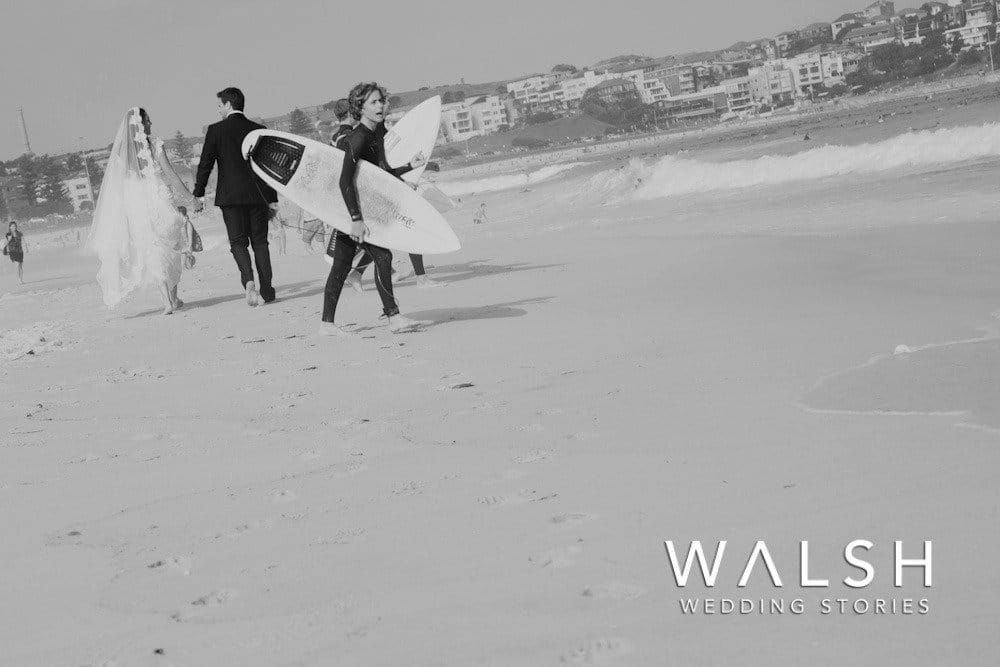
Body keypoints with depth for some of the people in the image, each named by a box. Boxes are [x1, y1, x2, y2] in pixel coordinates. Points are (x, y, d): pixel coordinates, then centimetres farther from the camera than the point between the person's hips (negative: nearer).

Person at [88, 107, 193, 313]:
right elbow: (171, 175, -6)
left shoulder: (120, 150, 3)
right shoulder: (154, 145, -6)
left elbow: (114, 184, 4)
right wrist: (188, 198, 4)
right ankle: (173, 298, 12)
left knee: (153, 254, 4)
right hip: (158, 202, -3)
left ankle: (167, 303, -6)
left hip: (133, 207, 3)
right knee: (172, 250, 13)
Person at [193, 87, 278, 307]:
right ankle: (266, 289, 8)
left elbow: (205, 164, -3)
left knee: (238, 242, 1)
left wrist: (198, 195, 3)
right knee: (260, 241, 10)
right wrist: (273, 199, 14)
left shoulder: (216, 130, -3)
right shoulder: (259, 130, 6)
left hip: (230, 196, -3)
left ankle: (248, 280, -23)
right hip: (257, 195, 3)